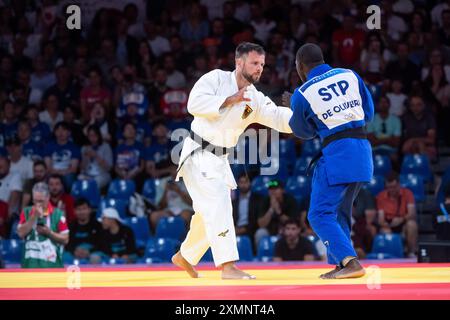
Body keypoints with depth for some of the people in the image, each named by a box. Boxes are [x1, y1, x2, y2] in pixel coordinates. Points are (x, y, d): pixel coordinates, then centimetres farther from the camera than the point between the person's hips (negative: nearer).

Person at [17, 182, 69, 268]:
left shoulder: (58, 214, 0)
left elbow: (65, 239, 1)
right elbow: (21, 233, -6)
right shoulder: (26, 212, 7)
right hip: (31, 264, 2)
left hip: (51, 264, -2)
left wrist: (49, 232, -14)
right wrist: (34, 217, -11)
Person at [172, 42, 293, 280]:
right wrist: (228, 100, -24)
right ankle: (228, 266, -28)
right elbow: (195, 103, -23)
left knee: (209, 213, 16)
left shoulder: (256, 99, 4)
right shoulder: (216, 78, -9)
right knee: (218, 203, -22)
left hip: (218, 160, 8)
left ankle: (184, 256, 38)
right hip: (197, 154, -8)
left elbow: (281, 118, -10)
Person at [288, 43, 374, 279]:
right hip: (363, 151, 6)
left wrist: (289, 108, 29)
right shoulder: (349, 75, 8)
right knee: (340, 211, 20)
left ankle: (350, 262, -17)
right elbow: (368, 113, 14)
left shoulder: (301, 94, -3)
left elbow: (304, 131, 13)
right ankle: (339, 264, 20)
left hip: (336, 153, -6)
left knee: (320, 214, -2)